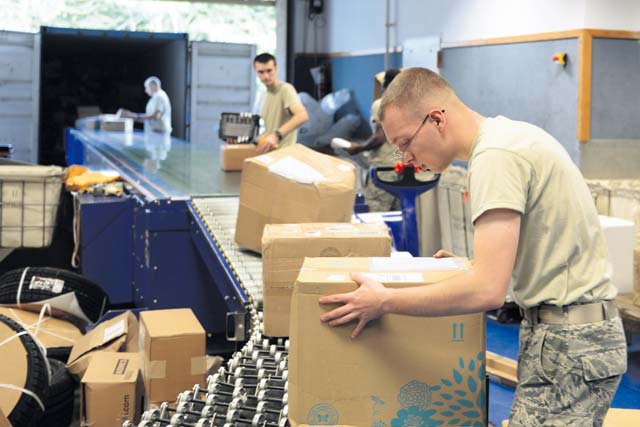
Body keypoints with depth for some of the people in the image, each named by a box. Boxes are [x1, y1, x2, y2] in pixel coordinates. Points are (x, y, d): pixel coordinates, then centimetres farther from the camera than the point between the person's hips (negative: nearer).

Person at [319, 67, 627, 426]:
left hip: (568, 343, -10)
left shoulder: (495, 156, -19)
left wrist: (384, 301, -16)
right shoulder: (508, 133, 12)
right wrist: (472, 266, 17)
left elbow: (488, 290, -25)